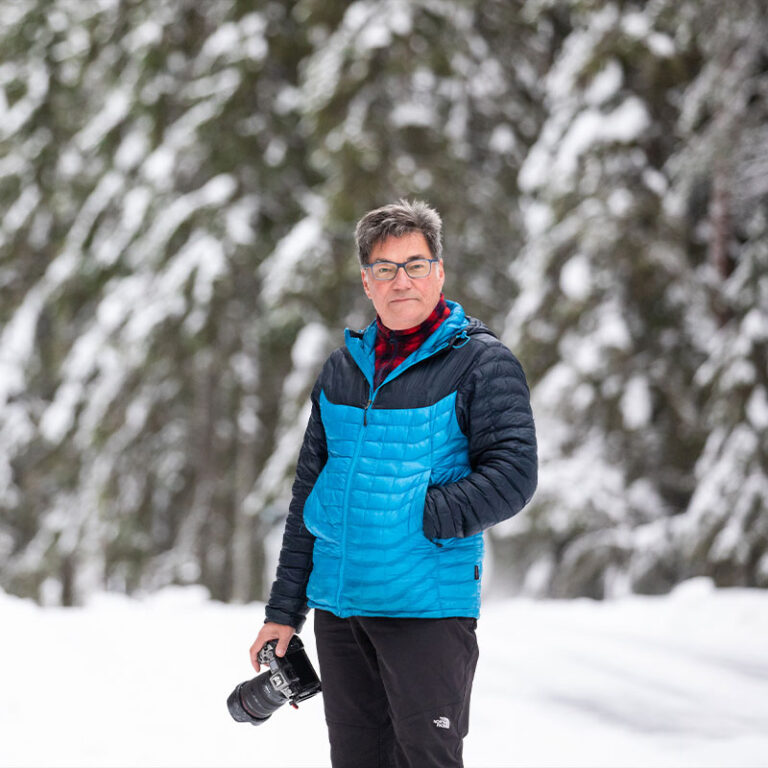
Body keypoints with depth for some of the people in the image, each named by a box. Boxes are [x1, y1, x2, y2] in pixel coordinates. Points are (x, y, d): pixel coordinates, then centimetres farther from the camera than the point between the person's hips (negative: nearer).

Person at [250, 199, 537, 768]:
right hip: (337, 606, 5)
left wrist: (415, 519, -17)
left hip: (427, 608, -5)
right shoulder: (343, 368, 13)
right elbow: (309, 492, 16)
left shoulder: (482, 362, -3)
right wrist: (285, 608, 12)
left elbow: (513, 476, -12)